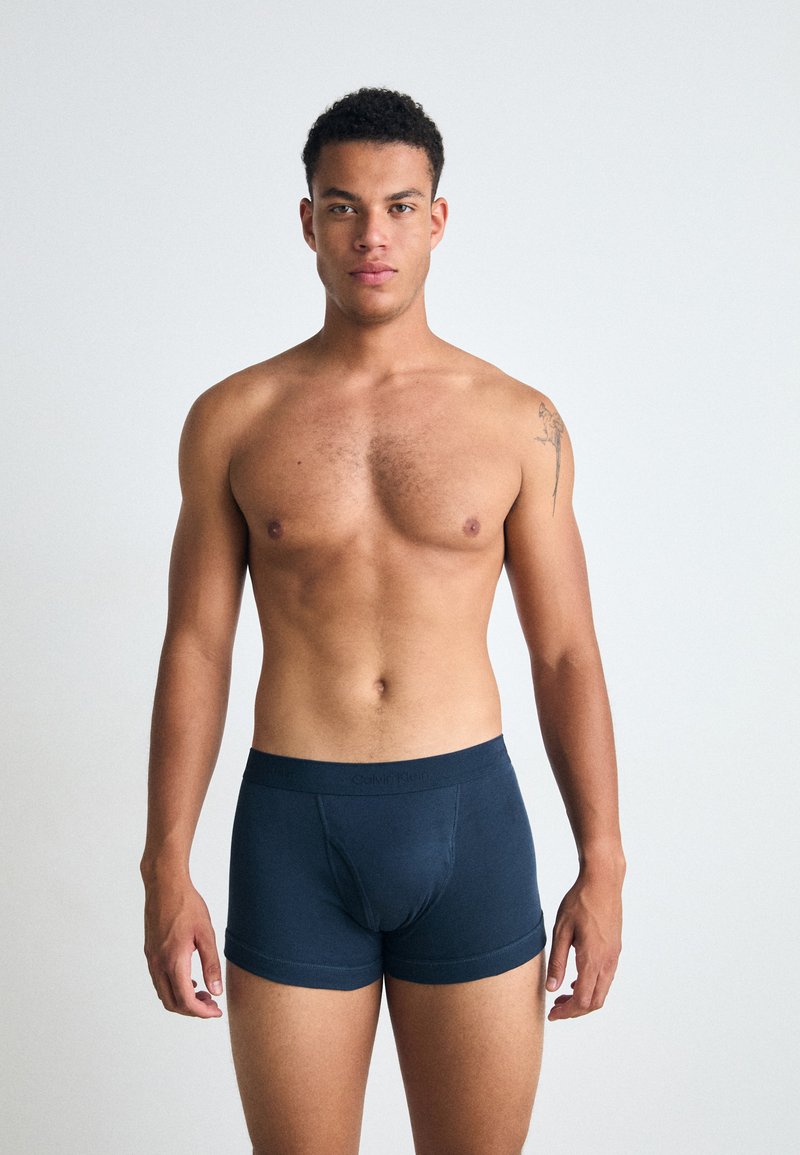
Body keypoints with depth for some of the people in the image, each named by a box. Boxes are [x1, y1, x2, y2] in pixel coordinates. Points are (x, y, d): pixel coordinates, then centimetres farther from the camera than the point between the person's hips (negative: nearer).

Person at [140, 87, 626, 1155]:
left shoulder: (518, 420, 2)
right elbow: (196, 645, 3)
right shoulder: (233, 419, 2)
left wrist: (602, 864, 0)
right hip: (293, 826, 0)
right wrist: (167, 867, 0)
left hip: (468, 818, 0)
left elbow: (565, 652, 4)